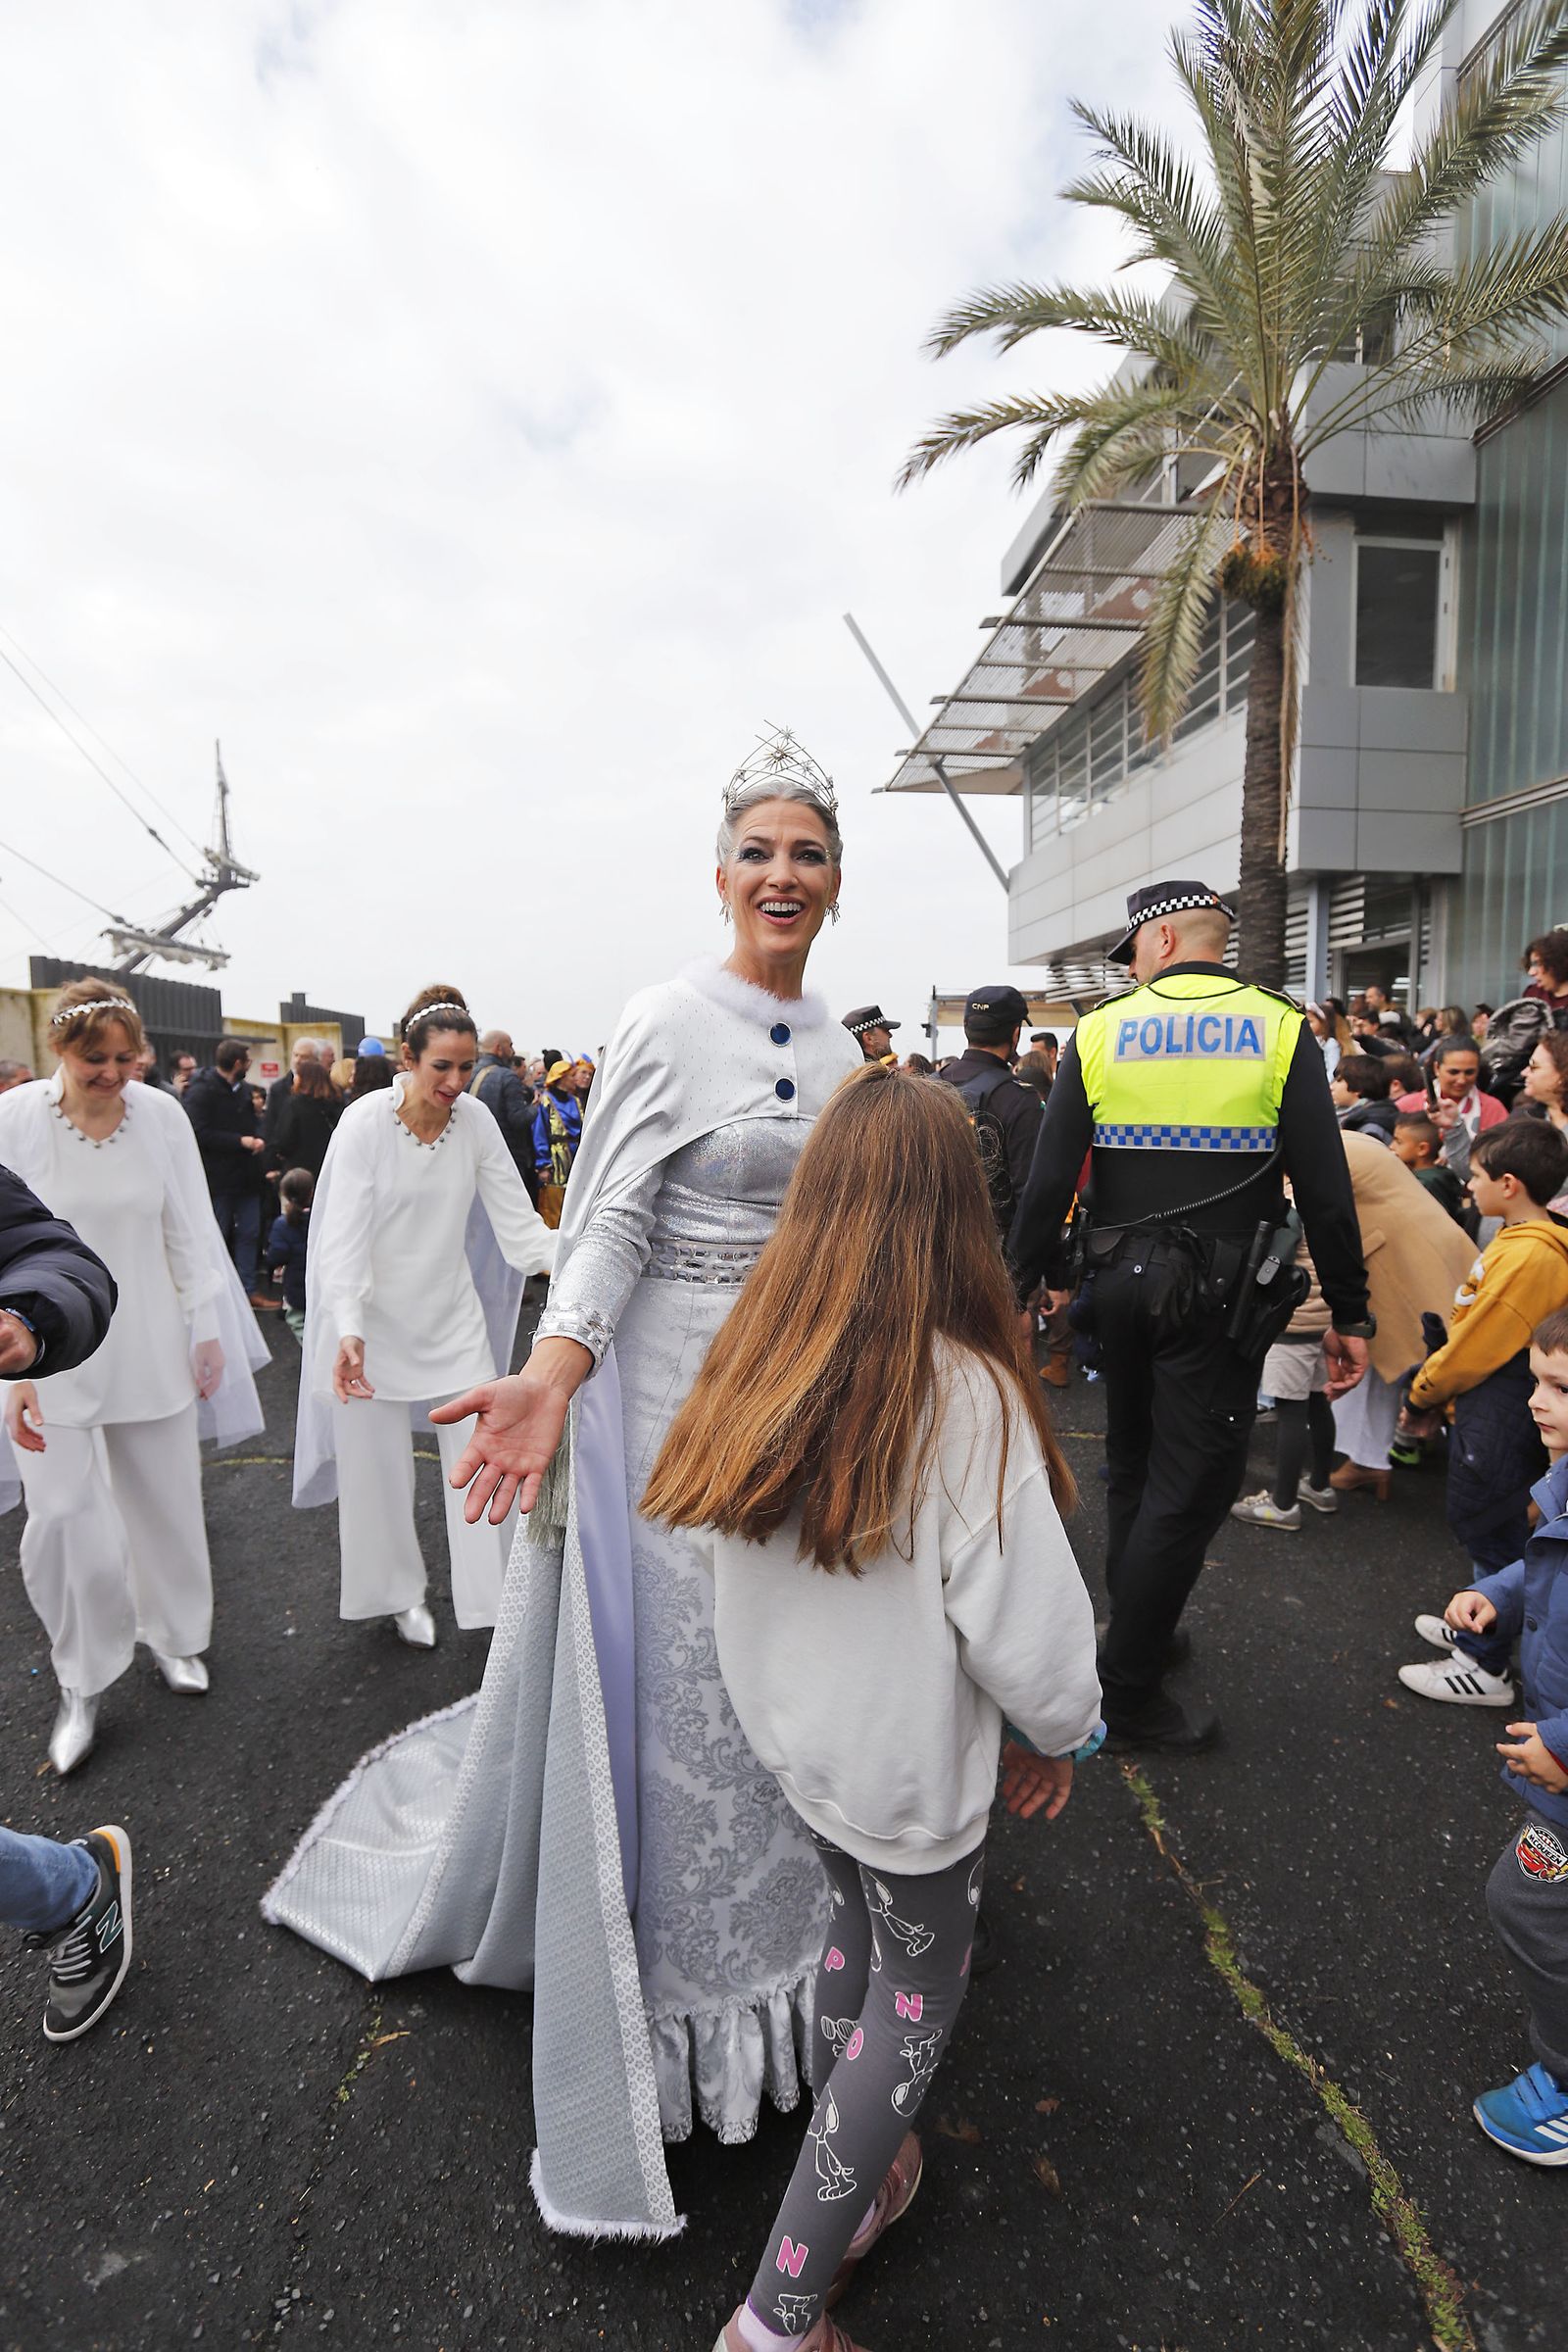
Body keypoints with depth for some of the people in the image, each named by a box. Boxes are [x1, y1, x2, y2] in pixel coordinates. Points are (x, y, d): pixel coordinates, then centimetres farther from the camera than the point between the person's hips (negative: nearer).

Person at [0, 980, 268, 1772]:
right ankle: (80, 1684, 22)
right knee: (65, 1518, -2)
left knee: (167, 1502, 14)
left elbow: (191, 1233, 1)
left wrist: (209, 1331, 4)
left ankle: (171, 1633, 39)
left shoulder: (161, 1115, -6)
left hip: (151, 1349, 2)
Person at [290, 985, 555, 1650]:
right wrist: (348, 1332, -32)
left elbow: (517, 1219, -5)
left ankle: (493, 1599, 19)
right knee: (378, 1467, 11)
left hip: (455, 1314, 3)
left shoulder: (476, 1121, -6)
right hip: (376, 1318, -3)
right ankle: (400, 1594, 34)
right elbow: (344, 1236, -20)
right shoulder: (365, 1123, -16)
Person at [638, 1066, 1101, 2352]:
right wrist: (1061, 1732, -2)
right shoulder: (966, 1392, -29)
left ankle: (849, 2180, 49)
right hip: (911, 1764, -5)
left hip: (793, 1732, 5)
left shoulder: (759, 1362, -13)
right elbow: (1031, 1629, -24)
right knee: (917, 2001, 20)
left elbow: (720, 1556, -2)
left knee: (857, 1925, 30)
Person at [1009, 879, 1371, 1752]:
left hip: (1123, 1280, 3)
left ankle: (1140, 1625, 37)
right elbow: (1326, 1189, -6)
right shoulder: (1280, 1029, -3)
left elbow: (1050, 1178, -5)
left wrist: (1032, 1281, 4)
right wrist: (1351, 1313, 1)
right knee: (1189, 1488, 5)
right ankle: (1131, 1692, 12)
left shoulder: (1099, 1032, -1)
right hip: (1219, 1293, -2)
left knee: (1133, 1466, 21)